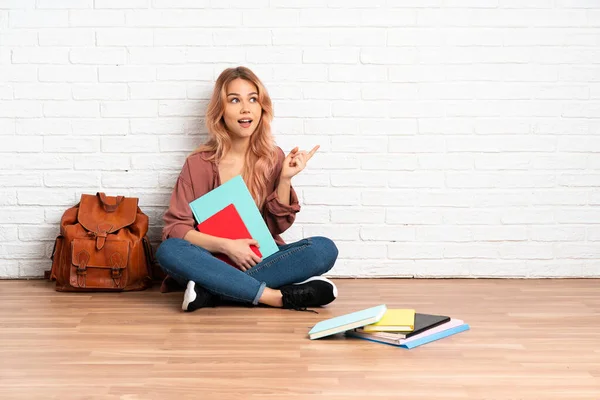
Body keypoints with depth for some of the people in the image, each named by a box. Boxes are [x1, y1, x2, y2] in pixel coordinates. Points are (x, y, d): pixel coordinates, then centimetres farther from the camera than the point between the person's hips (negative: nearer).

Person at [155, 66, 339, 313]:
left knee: (324, 248, -23)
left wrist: (285, 179, -12)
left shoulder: (274, 158, 4)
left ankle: (212, 292, -28)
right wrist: (226, 246, -20)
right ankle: (281, 296, -32)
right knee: (168, 251, -32)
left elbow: (277, 226, 2)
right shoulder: (199, 164, -3)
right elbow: (174, 228, -7)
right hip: (215, 262, -2)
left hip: (263, 261, 2)